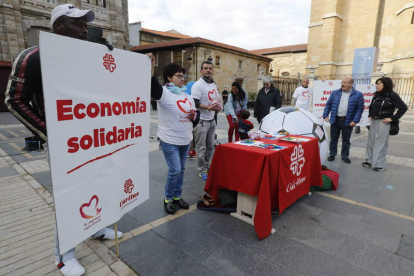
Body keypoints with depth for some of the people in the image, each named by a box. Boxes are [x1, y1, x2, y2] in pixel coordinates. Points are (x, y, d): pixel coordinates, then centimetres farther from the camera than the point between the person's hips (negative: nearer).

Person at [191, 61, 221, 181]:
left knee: (211, 146, 14)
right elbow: (195, 103, -18)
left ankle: (209, 167, 28)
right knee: (201, 148, 0)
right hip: (201, 120, -8)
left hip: (211, 120, 8)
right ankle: (202, 170, 11)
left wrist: (217, 106, 7)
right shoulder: (198, 85, -11)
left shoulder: (213, 84, 15)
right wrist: (209, 107, -25)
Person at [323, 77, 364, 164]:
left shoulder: (358, 95, -2)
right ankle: (332, 154, 21)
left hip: (348, 121, -1)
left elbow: (360, 108, -4)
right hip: (335, 120, 2)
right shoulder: (335, 93, 5)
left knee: (346, 140, 10)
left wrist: (355, 120, -11)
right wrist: (325, 116, -2)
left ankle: (345, 156, 23)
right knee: (333, 138, 9)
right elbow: (328, 104, 7)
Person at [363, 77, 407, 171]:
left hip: (383, 123, -6)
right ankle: (369, 160, 22)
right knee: (371, 141, 10)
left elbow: (403, 107, -10)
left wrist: (392, 118, -12)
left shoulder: (392, 95, -9)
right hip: (373, 121, 6)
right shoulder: (376, 95, 8)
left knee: (381, 143, -1)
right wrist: (370, 115, 13)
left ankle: (379, 164, 7)